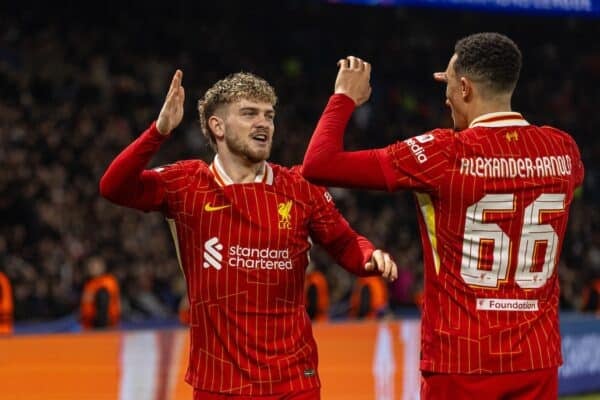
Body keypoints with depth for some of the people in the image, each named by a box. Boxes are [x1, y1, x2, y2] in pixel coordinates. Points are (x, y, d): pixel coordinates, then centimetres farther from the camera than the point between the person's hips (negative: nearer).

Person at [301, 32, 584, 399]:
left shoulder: (446, 154, -10)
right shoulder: (563, 149, 3)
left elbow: (318, 165, -10)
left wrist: (345, 97, 9)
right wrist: (489, 98, 34)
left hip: (462, 360, -4)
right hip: (538, 359, 4)